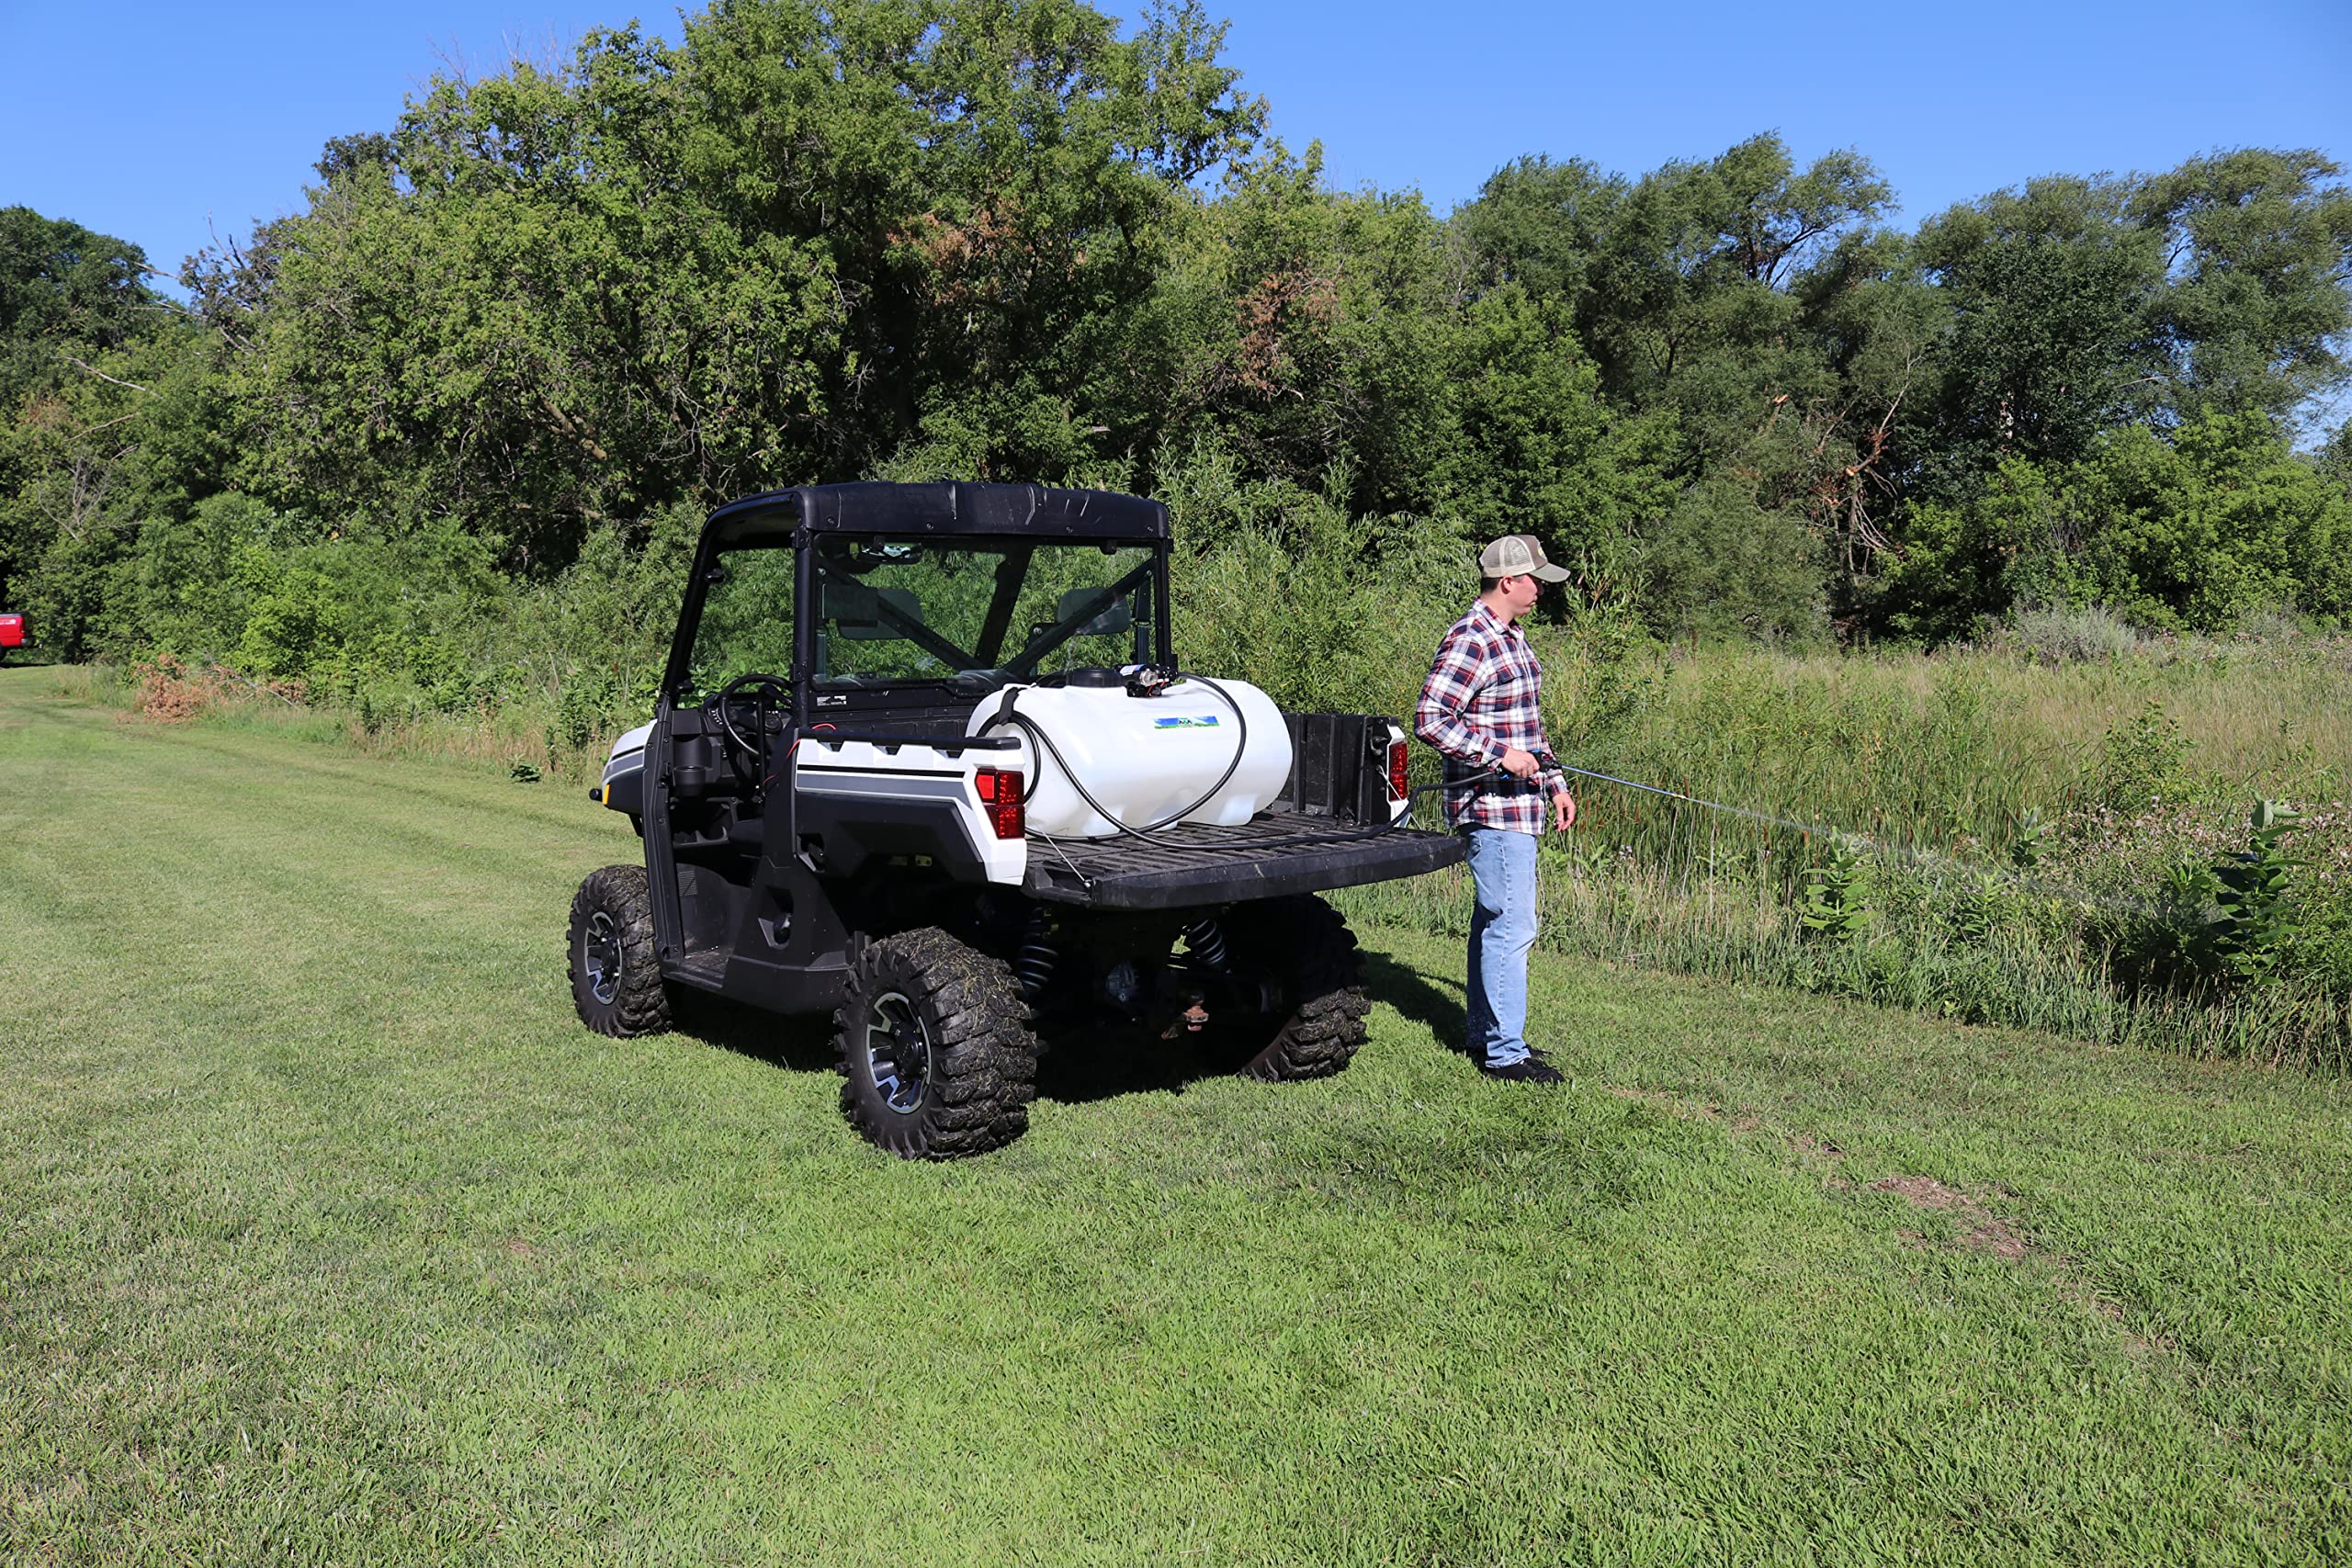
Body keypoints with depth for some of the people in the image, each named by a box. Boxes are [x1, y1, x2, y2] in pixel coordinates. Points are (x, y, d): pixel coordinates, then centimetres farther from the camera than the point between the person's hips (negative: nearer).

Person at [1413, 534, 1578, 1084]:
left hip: (1516, 803, 10)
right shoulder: (1468, 641, -16)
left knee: (1494, 920, 16)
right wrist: (1499, 755, -24)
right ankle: (1504, 1052, -1)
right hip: (1492, 806, -10)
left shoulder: (1513, 638, 16)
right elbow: (1430, 719, -24)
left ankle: (1485, 1034, 26)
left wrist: (1554, 782, 22)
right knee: (1512, 925, -8)